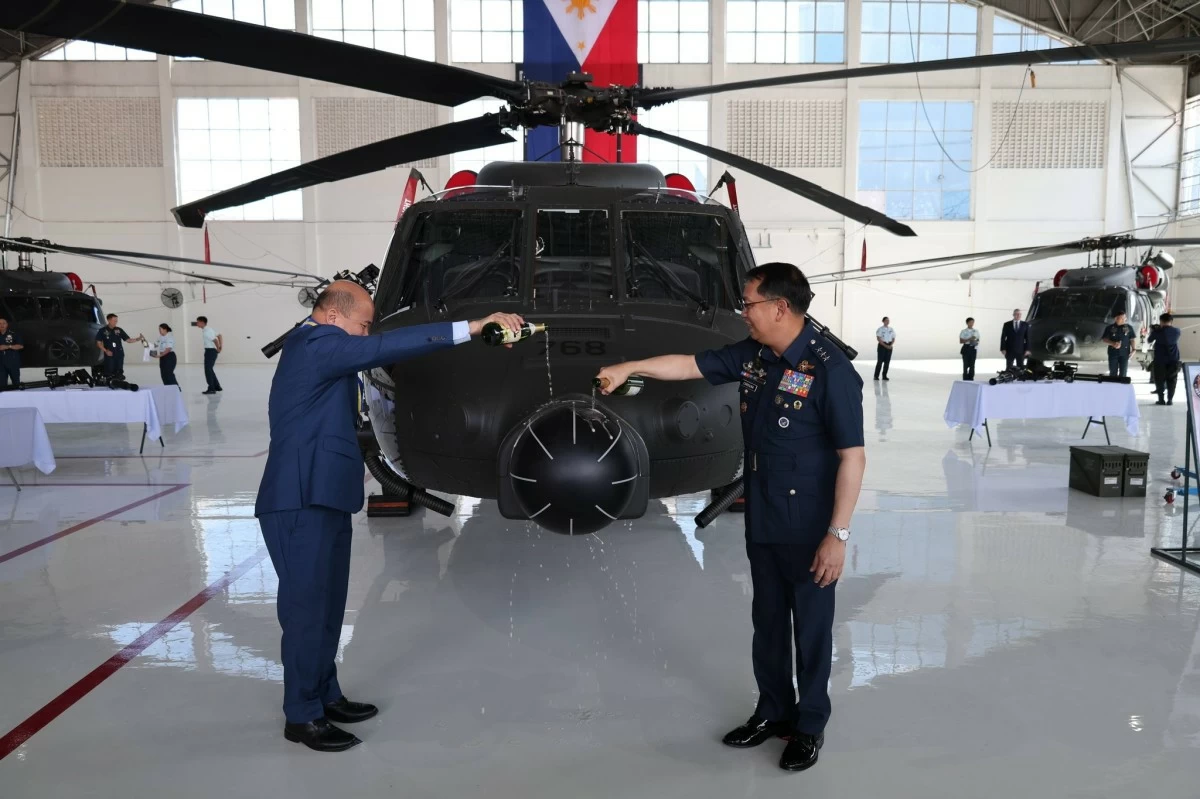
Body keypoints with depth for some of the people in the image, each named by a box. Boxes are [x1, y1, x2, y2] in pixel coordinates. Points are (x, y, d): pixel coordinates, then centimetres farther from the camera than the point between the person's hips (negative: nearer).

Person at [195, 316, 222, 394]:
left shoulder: (206, 331, -18)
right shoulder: (209, 329, 13)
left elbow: (215, 340, -26)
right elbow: (219, 336, 18)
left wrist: (218, 349, -11)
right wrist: (220, 347, 11)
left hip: (210, 351, -10)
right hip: (210, 351, 10)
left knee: (208, 370, -6)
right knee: (209, 369, 19)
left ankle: (211, 389, -4)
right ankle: (217, 386, 26)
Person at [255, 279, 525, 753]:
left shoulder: (312, 347, 17)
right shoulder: (316, 344, -18)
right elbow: (388, 347, -29)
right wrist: (472, 327, -33)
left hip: (320, 497, 11)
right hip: (303, 501, -11)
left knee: (326, 604, 17)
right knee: (307, 606, -1)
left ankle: (325, 696, 29)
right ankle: (302, 717, 12)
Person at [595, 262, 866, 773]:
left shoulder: (830, 371, -21)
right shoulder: (752, 356, 2)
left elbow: (852, 456, -20)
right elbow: (692, 365, 15)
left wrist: (837, 534, -21)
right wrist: (631, 367, 11)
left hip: (808, 531, -7)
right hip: (761, 524, 7)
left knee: (811, 629, 10)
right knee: (767, 622, 19)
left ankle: (810, 726, 29)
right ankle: (774, 711, 38)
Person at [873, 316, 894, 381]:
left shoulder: (891, 329, 9)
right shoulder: (880, 329, -6)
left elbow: (893, 339, 10)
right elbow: (878, 339, -12)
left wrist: (891, 345, -9)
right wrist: (885, 345, -19)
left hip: (889, 346, 5)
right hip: (882, 346, -5)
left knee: (887, 361, 1)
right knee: (880, 361, -8)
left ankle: (884, 376, 7)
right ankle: (876, 376, -3)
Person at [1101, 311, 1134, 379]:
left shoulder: (1129, 328, 5)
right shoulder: (1110, 328, 1)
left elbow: (1132, 339, 9)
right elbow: (1104, 339, 1)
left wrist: (1133, 349, -4)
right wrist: (1113, 344, -14)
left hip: (1124, 353, 1)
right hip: (1113, 353, -1)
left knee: (1123, 373, 4)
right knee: (1113, 373, 3)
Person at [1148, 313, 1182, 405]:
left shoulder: (1158, 331, -8)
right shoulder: (1177, 331, 0)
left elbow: (1149, 340, 7)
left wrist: (1152, 331, 24)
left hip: (1160, 359, -2)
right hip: (1174, 359, 2)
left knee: (1160, 380, 5)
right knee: (1171, 380, 7)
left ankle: (1161, 399, 1)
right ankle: (1170, 400, 4)